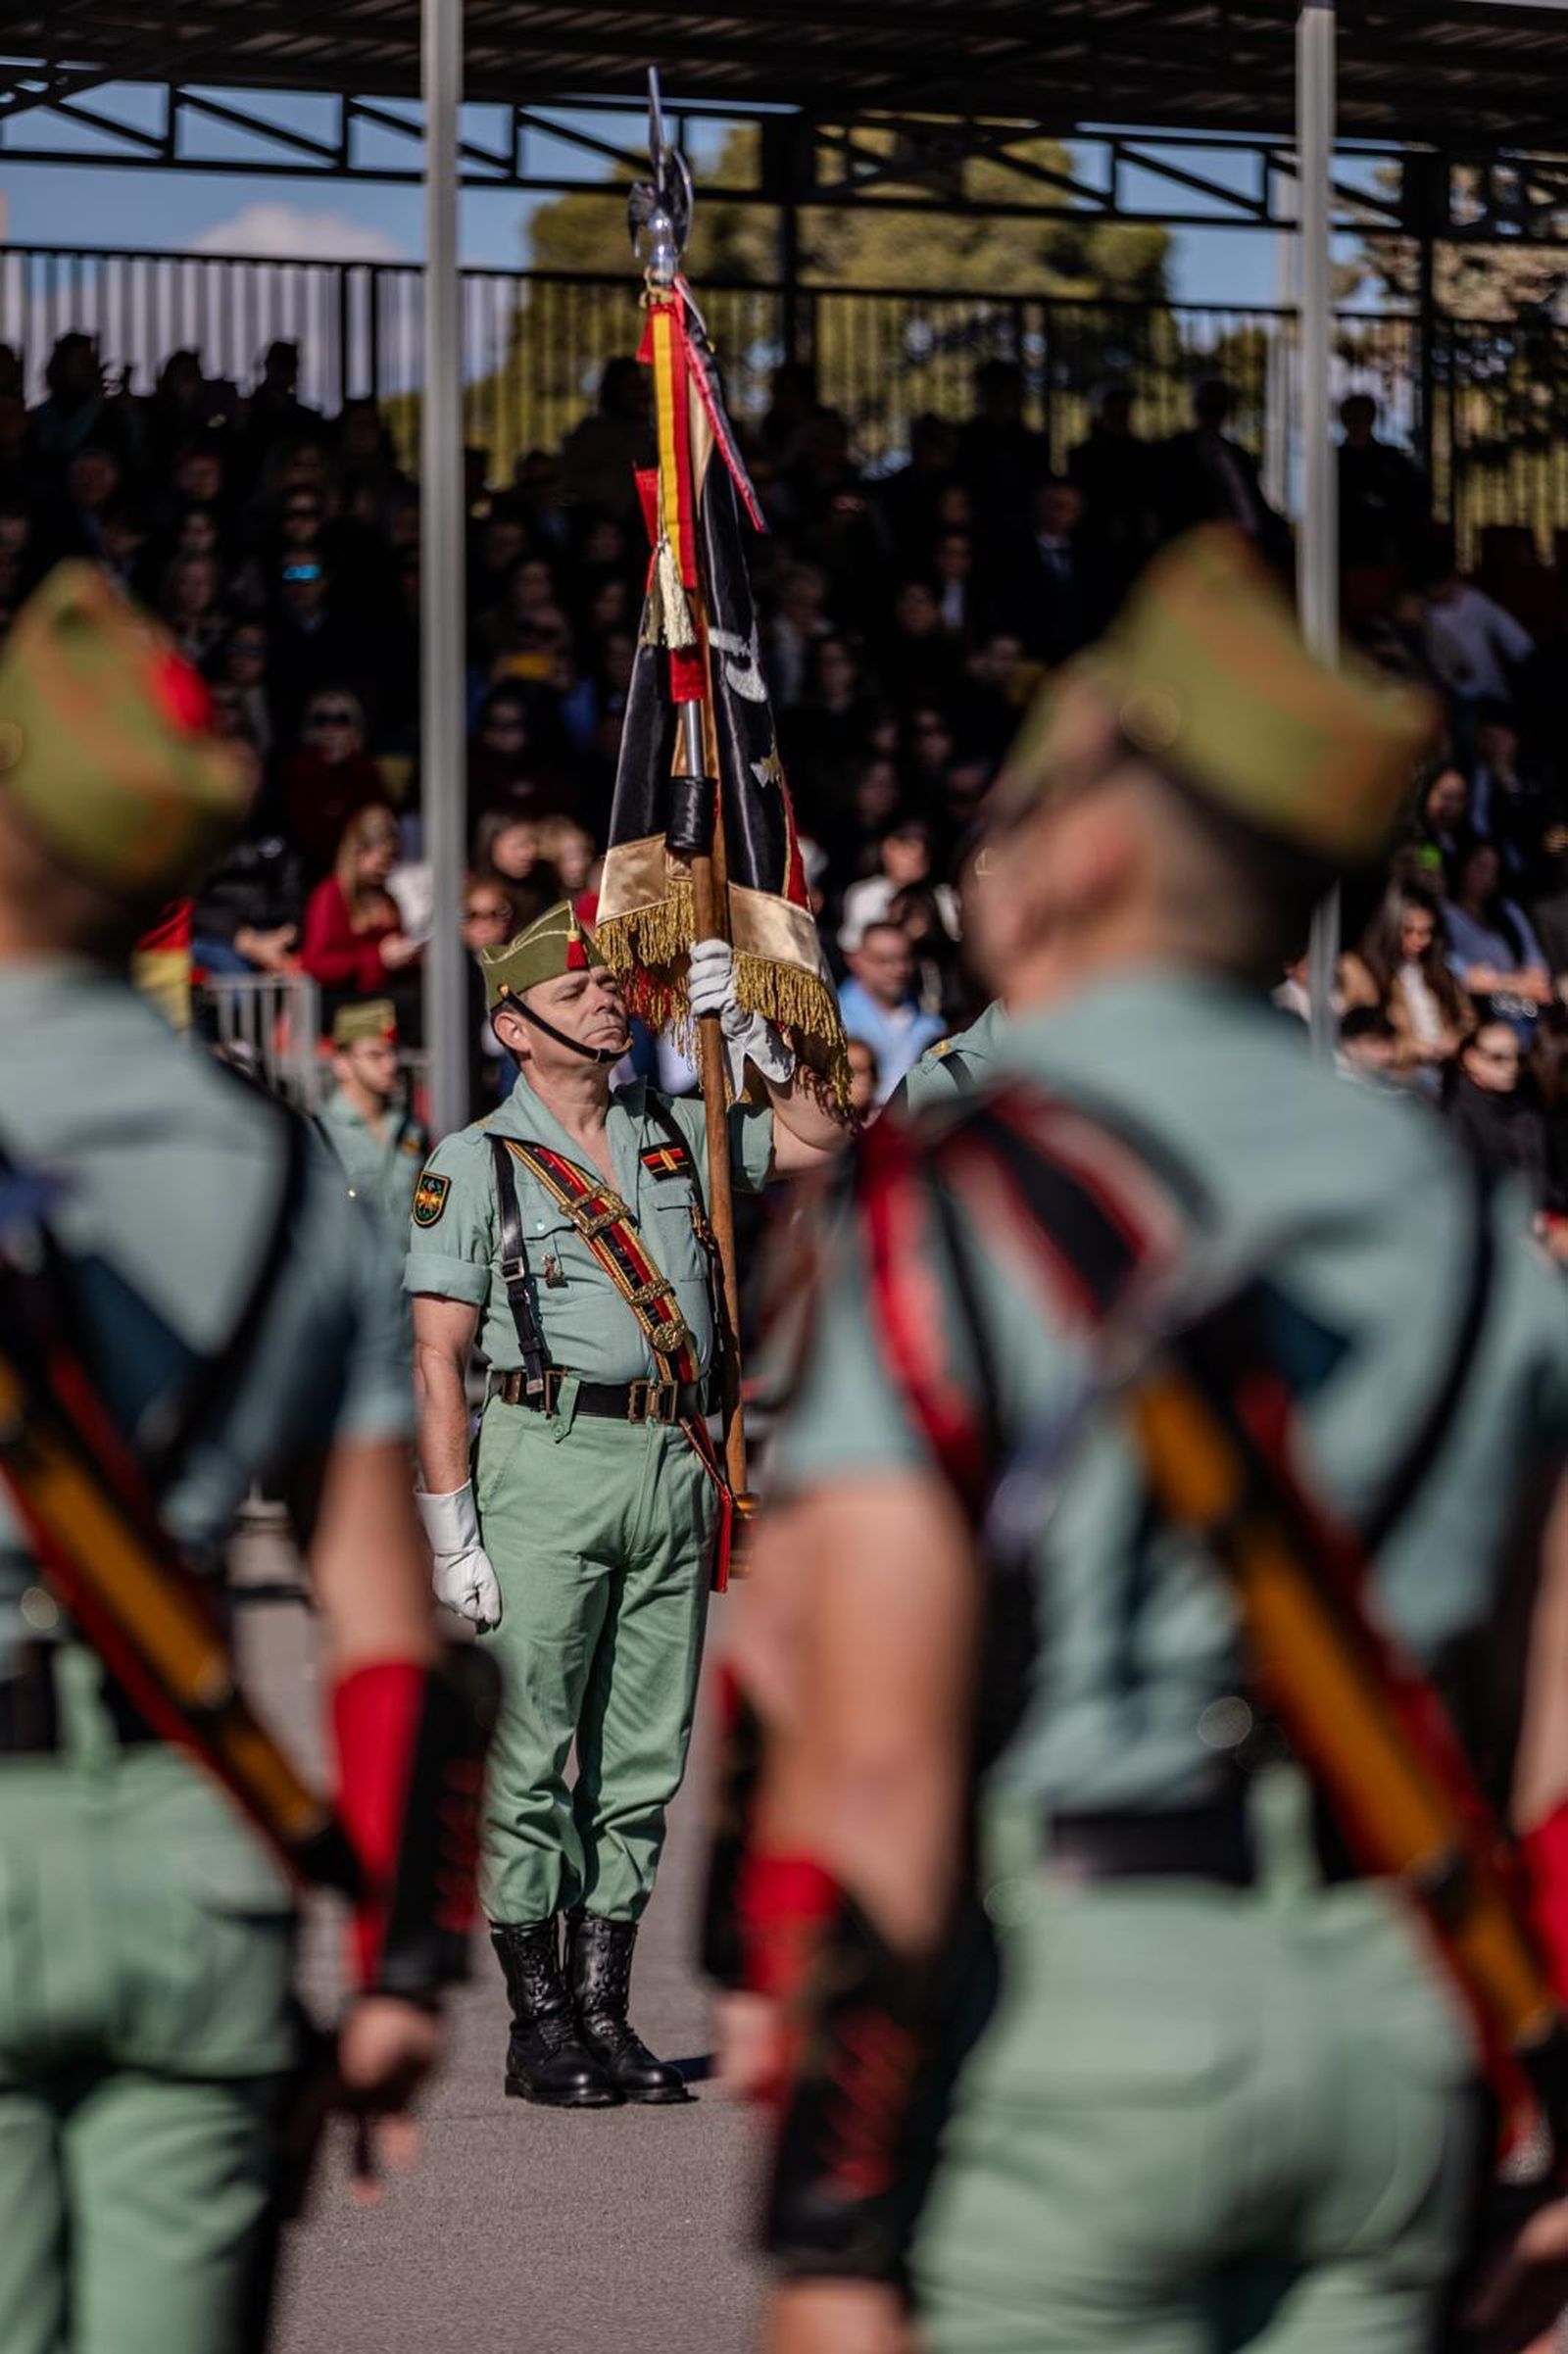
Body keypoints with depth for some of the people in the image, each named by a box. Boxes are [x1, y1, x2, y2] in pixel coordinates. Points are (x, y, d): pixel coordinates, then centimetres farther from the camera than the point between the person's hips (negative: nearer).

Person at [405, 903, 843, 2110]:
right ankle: (538, 2022, 2)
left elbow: (819, 1139, 23)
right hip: (547, 1462, -5)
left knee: (644, 1757, 6)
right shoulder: (474, 1162, 1)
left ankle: (606, 2009, 13)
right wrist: (454, 1535, -10)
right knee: (533, 1751, -4)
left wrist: (753, 1031, 7)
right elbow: (438, 1357, -3)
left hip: (674, 1466, 5)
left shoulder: (675, 1137, 15)